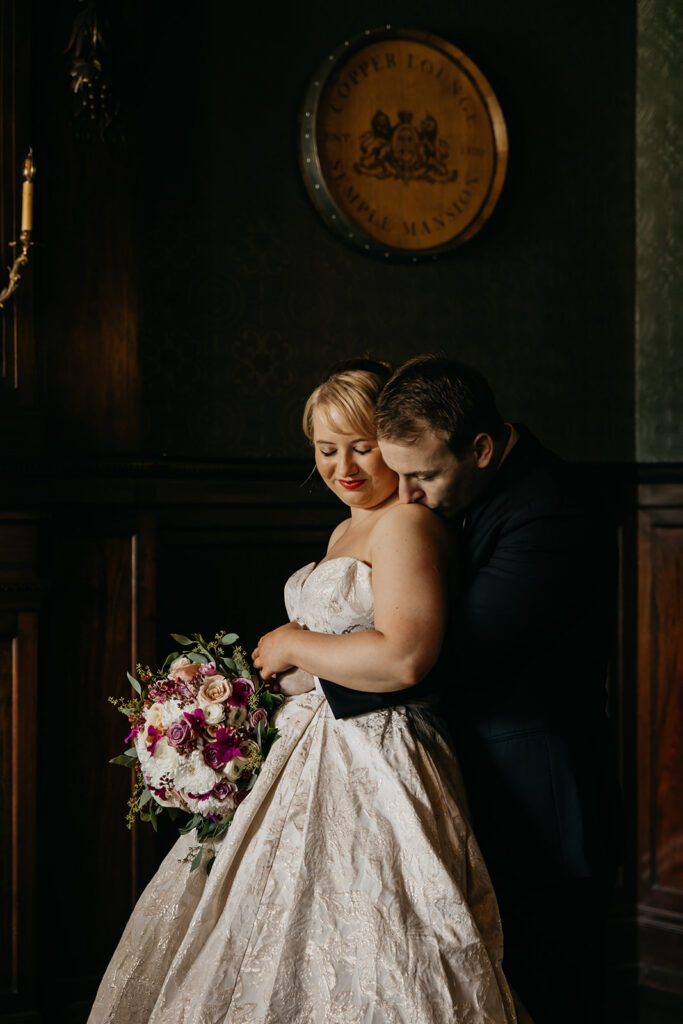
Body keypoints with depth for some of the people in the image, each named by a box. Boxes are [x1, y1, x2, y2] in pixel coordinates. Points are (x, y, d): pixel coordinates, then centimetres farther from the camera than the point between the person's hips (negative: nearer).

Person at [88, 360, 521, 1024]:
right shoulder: (348, 530, 18)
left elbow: (402, 658, -26)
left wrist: (294, 646, -13)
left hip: (371, 764, -10)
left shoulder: (407, 524, -14)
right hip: (311, 749, 10)